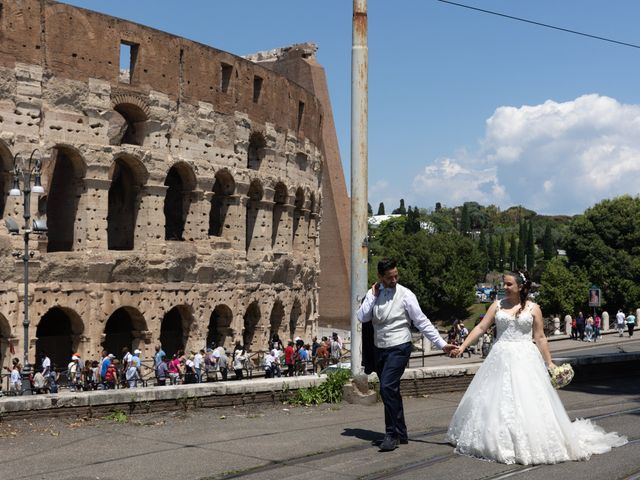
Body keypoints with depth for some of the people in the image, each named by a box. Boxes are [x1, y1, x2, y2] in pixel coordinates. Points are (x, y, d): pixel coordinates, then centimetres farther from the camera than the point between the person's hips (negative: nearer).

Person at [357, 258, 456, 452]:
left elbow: (422, 321, -11)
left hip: (399, 348, -6)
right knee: (391, 391, 13)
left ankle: (392, 434, -11)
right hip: (380, 349, 6)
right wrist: (373, 297, -12)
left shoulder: (405, 295, -10)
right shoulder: (373, 293, 4)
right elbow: (362, 317, -6)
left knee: (388, 388, -21)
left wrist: (442, 344, -15)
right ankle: (401, 434, 26)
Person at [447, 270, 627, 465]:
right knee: (495, 401, 3)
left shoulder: (533, 309, 1)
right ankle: (496, 442, 15)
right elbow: (481, 327, 4)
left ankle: (532, 445, 8)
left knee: (529, 402, -3)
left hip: (525, 360, -2)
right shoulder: (498, 306, 5)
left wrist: (549, 363, 3)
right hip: (501, 359, 2)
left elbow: (540, 337, 4)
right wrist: (463, 347, -3)